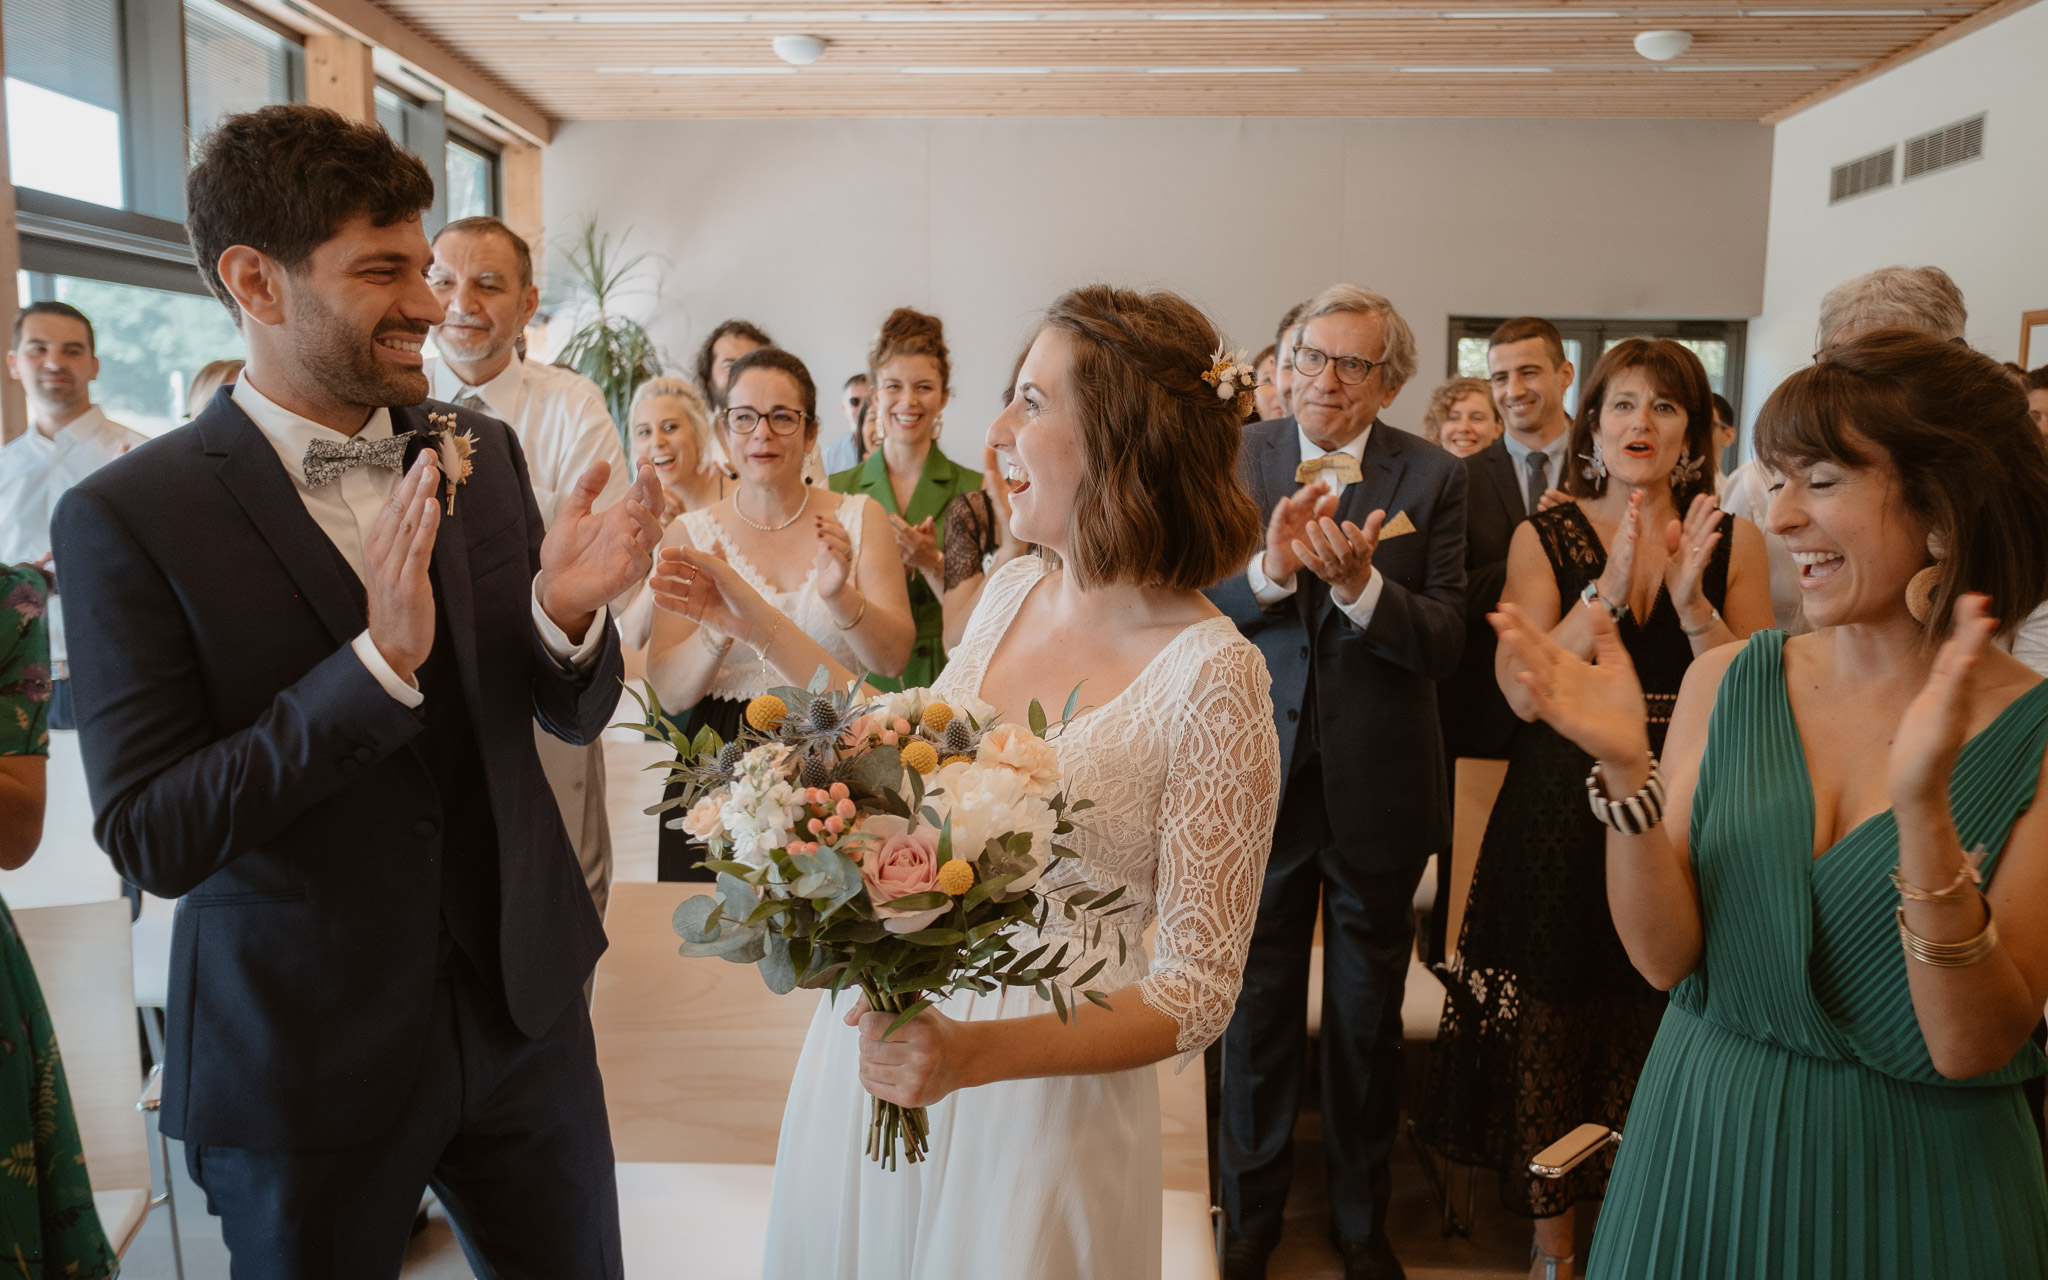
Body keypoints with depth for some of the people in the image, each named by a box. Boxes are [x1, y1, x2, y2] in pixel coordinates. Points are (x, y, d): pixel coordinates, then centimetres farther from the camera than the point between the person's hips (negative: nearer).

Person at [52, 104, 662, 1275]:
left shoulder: (484, 454, -1)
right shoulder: (130, 516, -13)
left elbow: (574, 714, 3)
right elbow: (148, 839, -17)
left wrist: (567, 611, -20)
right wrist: (379, 658, -29)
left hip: (525, 1008, 4)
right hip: (304, 1063, -3)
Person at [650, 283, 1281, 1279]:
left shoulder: (1212, 677, -22)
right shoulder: (1014, 587, -2)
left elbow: (1199, 988, -18)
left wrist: (977, 1055, -29)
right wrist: (760, 627, 12)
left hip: (1038, 1094, -6)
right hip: (878, 1032, 6)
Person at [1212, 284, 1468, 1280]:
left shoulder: (1431, 476, -5)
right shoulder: (1239, 458, -3)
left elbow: (1445, 641, -11)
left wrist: (1359, 580, -28)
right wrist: (1270, 568, -27)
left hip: (1378, 788, 0)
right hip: (1262, 780, 0)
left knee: (1368, 1022, 18)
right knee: (1258, 1011, 16)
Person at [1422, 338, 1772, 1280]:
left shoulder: (1734, 542, 3)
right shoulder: (1544, 537, 0)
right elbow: (1523, 692, -10)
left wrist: (1692, 601, -18)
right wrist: (1610, 590, -19)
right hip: (1563, 819, 0)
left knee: (1662, 1037, 8)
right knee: (1552, 1024, 7)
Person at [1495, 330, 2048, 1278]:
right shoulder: (1727, 683, -6)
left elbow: (1971, 1046, -19)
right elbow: (1664, 954, -10)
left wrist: (1924, 806, -32)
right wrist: (1627, 767, -24)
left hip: (1915, 1184, -2)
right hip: (1703, 1143, 3)